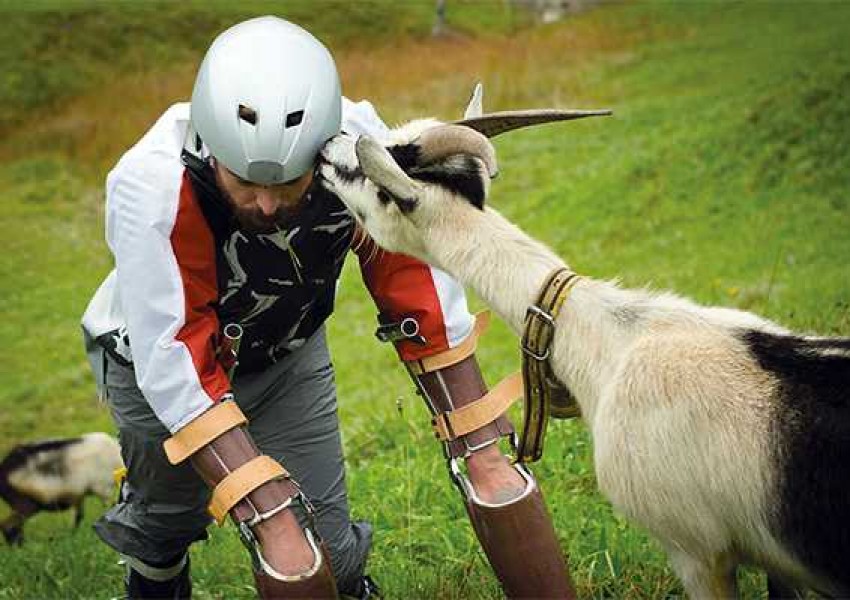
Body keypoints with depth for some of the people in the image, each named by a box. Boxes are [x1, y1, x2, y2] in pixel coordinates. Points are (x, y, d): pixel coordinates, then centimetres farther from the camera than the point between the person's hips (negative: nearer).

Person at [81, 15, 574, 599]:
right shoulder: (153, 190, -39)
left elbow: (421, 294, -19)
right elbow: (175, 367, -35)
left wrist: (480, 449, -15)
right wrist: (271, 518, -39)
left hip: (289, 354, 2)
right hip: (159, 361, -2)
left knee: (327, 552, 1)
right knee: (170, 517, 16)